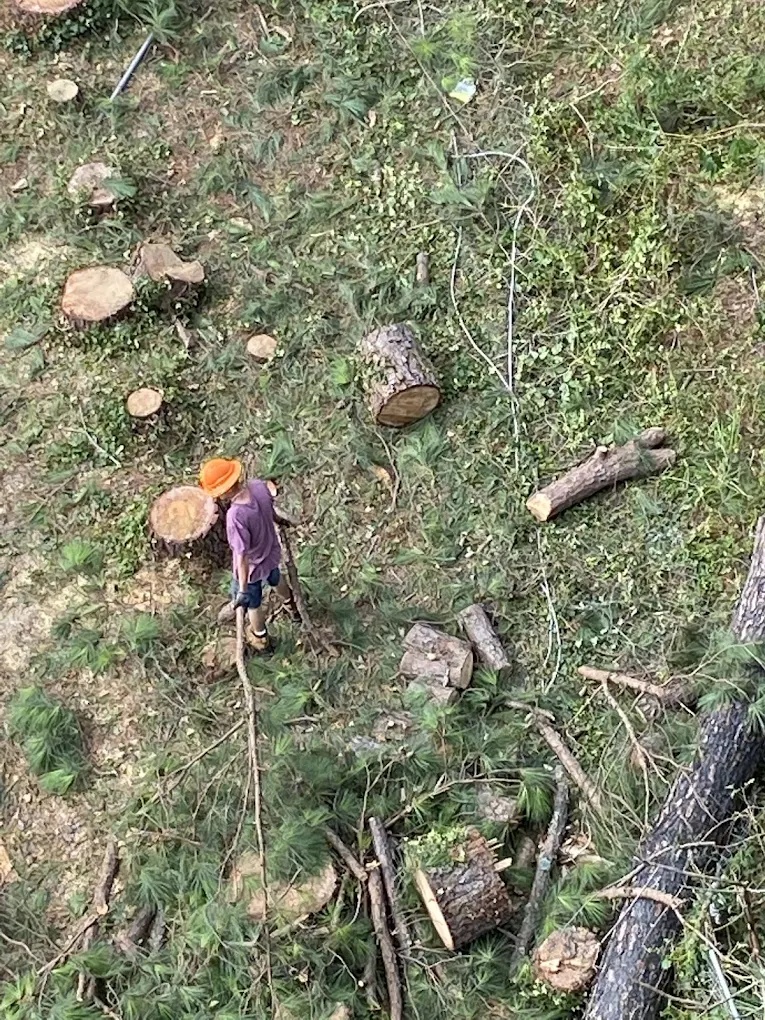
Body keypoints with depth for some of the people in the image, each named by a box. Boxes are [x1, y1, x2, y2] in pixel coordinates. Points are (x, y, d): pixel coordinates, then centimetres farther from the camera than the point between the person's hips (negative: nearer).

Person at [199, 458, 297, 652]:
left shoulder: (236, 515, -41)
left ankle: (260, 639, 52)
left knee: (252, 602, 25)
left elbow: (242, 555, -34)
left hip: (252, 566, -6)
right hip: (272, 553, 6)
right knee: (275, 578, 39)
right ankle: (291, 605, 68)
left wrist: (243, 589, -24)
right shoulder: (259, 485, -23)